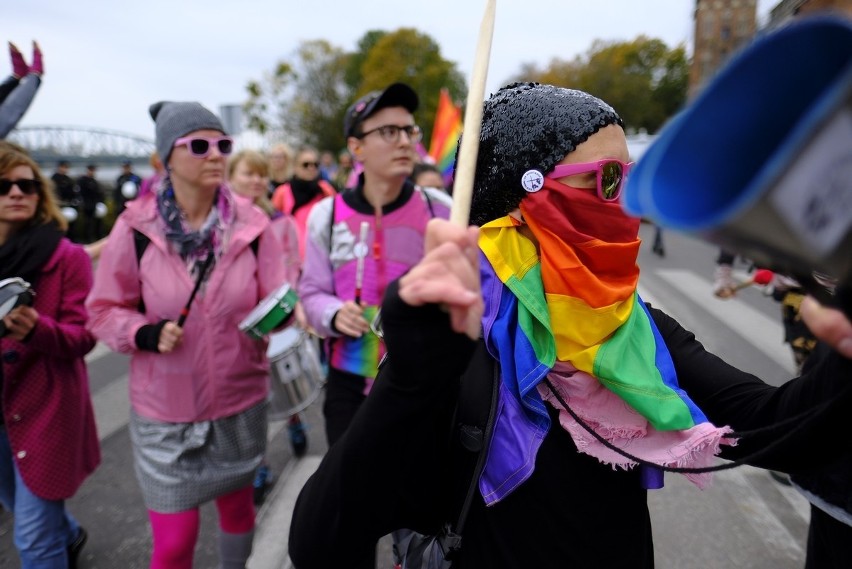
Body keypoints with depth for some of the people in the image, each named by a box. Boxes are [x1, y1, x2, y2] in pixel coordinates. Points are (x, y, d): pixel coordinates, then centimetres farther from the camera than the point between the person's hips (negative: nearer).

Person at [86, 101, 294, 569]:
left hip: (240, 401, 2)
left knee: (237, 505, 23)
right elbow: (103, 310, -3)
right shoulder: (136, 228, -12)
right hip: (165, 407, -1)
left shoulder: (251, 224, -10)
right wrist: (146, 333, -22)